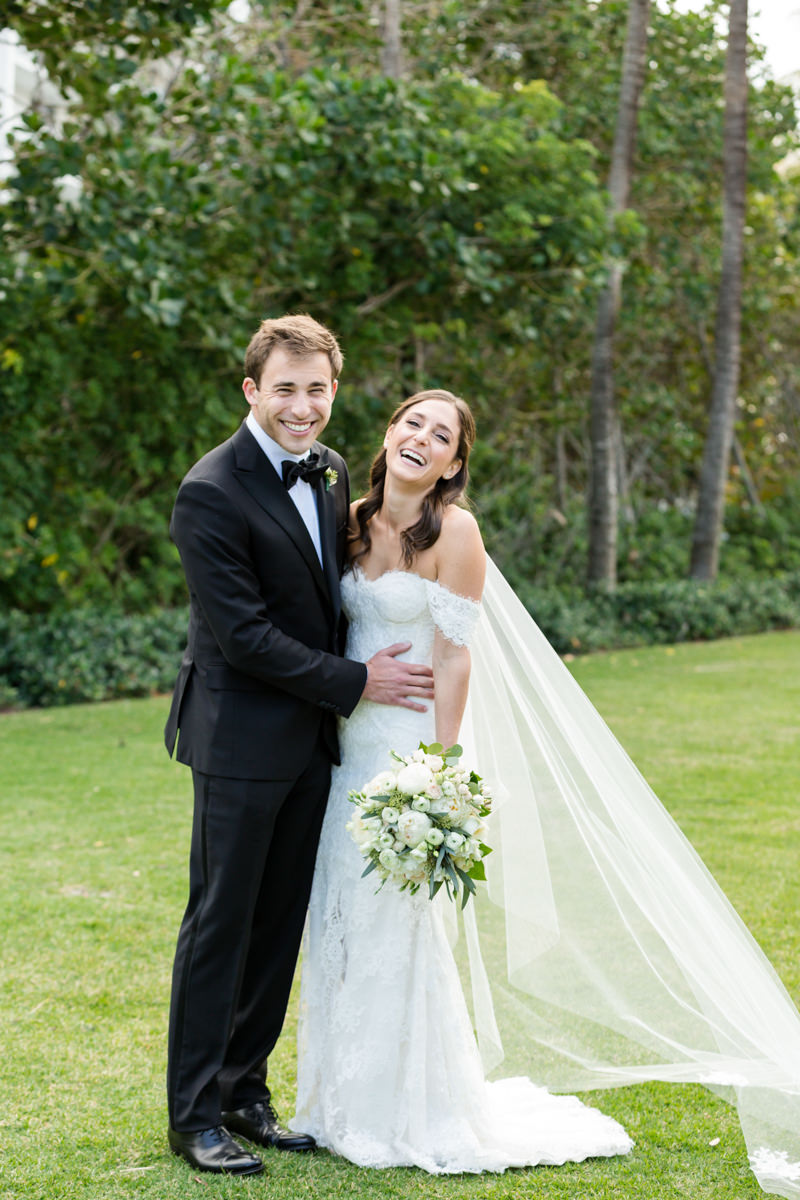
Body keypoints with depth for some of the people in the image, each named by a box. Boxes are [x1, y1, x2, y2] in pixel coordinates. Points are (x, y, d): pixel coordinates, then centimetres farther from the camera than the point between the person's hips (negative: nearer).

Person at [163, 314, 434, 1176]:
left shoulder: (331, 472, 8)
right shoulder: (211, 493, -17)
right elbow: (243, 633, -19)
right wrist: (355, 683, -14)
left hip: (311, 738, 7)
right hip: (242, 740, -7)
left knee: (280, 923, 12)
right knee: (221, 923, 1)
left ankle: (245, 1089, 25)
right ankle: (195, 1113, 11)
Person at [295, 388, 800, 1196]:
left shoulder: (453, 531, -12)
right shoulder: (354, 521, 6)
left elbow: (453, 656, -14)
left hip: (411, 746, -6)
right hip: (349, 743, 6)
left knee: (402, 927, -1)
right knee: (342, 923, 12)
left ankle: (418, 1120, 13)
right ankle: (351, 1106, 26)